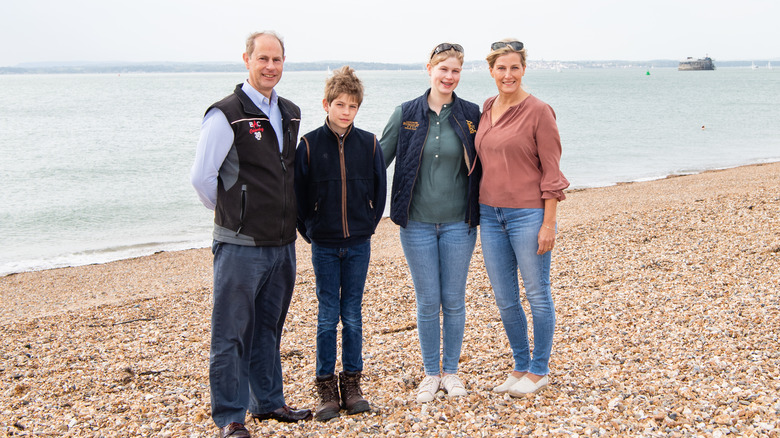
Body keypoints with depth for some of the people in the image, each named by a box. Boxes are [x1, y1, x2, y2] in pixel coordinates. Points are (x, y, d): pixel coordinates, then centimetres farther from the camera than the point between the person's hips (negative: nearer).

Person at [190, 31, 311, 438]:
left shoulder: (290, 114, 11)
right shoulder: (226, 114, -11)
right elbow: (201, 176, -10)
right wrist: (232, 213, 1)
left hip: (283, 243, 7)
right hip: (240, 245, -7)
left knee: (269, 327, 18)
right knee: (231, 333, 1)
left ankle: (268, 401, 31)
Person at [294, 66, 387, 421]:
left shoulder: (369, 144, 0)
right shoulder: (309, 144, -4)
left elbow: (379, 191, 9)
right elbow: (298, 193, 1)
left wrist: (369, 225, 5)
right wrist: (309, 231, 1)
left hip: (358, 244, 1)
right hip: (324, 245, -1)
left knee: (353, 316, 8)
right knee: (328, 316, 4)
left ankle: (352, 383, 18)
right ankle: (326, 386, 13)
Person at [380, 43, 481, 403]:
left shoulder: (471, 114, 1)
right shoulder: (406, 114, 1)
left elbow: (481, 165, 8)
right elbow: (378, 160, 6)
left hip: (458, 223, 0)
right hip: (418, 223, 0)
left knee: (454, 301, 7)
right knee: (427, 302, 5)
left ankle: (451, 370, 24)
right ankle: (431, 373, 21)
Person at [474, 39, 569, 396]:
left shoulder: (538, 111, -10)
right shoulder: (485, 110, 8)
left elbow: (551, 172, -10)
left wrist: (548, 224, -13)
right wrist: (479, 209, 13)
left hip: (528, 214, -6)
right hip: (490, 214, 6)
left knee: (537, 294, 7)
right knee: (504, 299, 13)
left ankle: (538, 371, 21)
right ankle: (520, 366, 29)